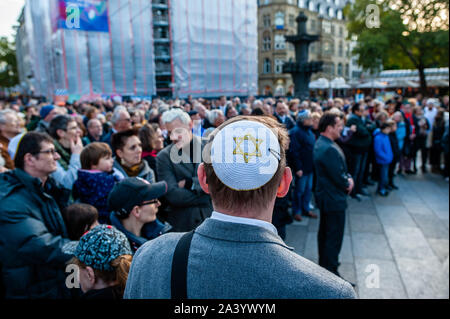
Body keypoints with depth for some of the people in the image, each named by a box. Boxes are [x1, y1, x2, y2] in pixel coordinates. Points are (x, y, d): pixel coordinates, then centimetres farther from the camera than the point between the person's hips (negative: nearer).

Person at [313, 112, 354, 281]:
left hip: (325, 196, 11)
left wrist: (348, 178, -3)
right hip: (334, 199, -11)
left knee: (324, 232, 22)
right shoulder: (329, 149, -28)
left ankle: (324, 263, 37)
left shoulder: (320, 143, 6)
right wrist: (348, 183, -4)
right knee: (334, 237, 1)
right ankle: (331, 271, 12)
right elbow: (339, 178, -24)